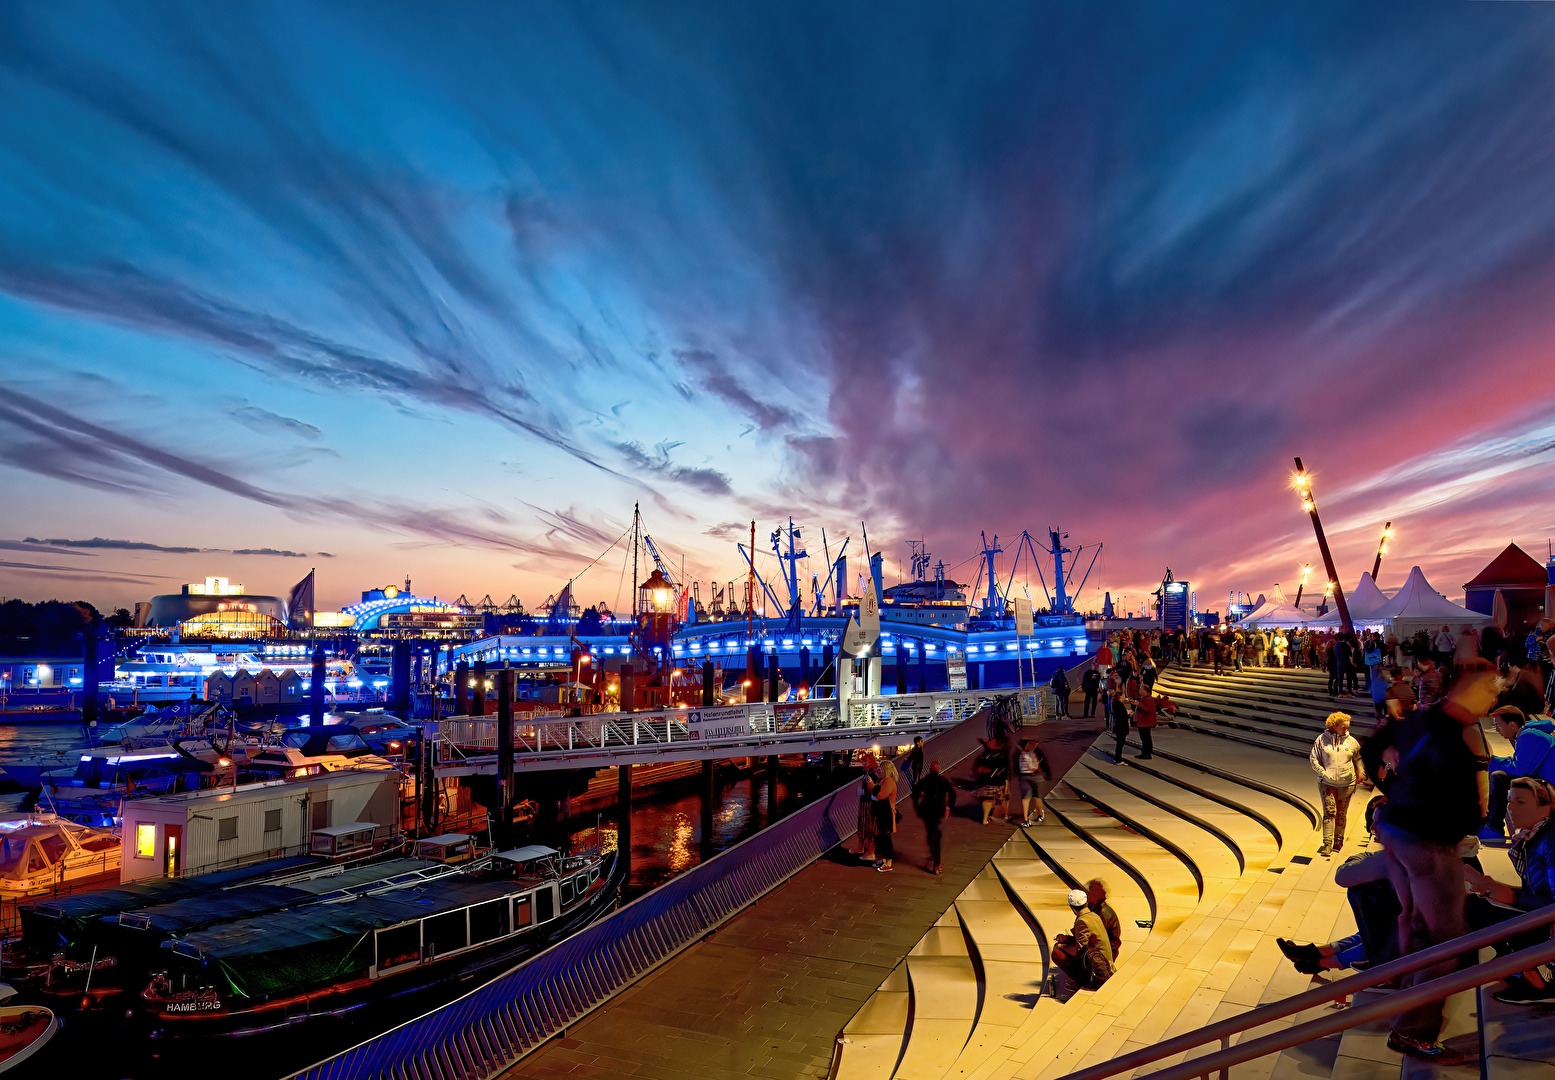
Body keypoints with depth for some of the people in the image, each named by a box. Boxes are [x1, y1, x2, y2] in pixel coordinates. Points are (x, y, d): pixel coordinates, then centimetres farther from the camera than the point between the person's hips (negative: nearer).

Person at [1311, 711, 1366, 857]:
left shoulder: (1351, 741, 3)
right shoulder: (1322, 739, -4)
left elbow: (1358, 758, 19)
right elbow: (1313, 758, -2)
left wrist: (1360, 773, 9)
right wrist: (1323, 773, -12)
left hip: (1346, 784, 2)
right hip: (1327, 783, -2)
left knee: (1341, 814, 10)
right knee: (1329, 812, -7)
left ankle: (1338, 842, 24)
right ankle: (1327, 844, -7)